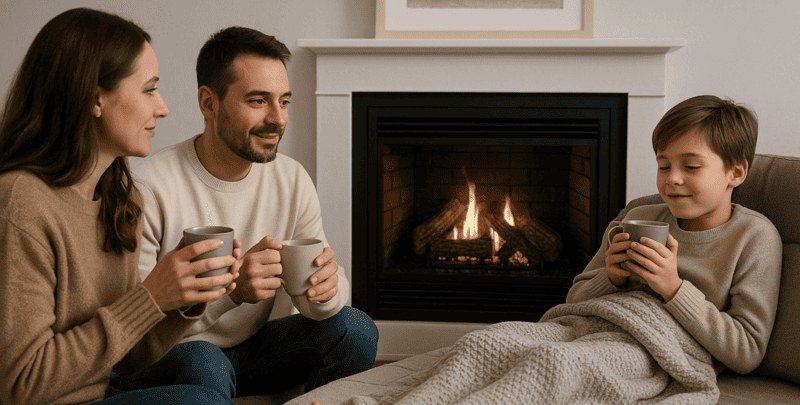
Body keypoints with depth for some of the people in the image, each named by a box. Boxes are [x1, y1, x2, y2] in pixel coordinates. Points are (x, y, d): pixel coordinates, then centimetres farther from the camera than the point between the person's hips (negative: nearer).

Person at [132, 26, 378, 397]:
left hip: (260, 346, 5)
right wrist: (228, 289, -37)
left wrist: (325, 288, -28)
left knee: (355, 328, -16)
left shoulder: (292, 180, -3)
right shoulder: (151, 189, -20)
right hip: (172, 353, -5)